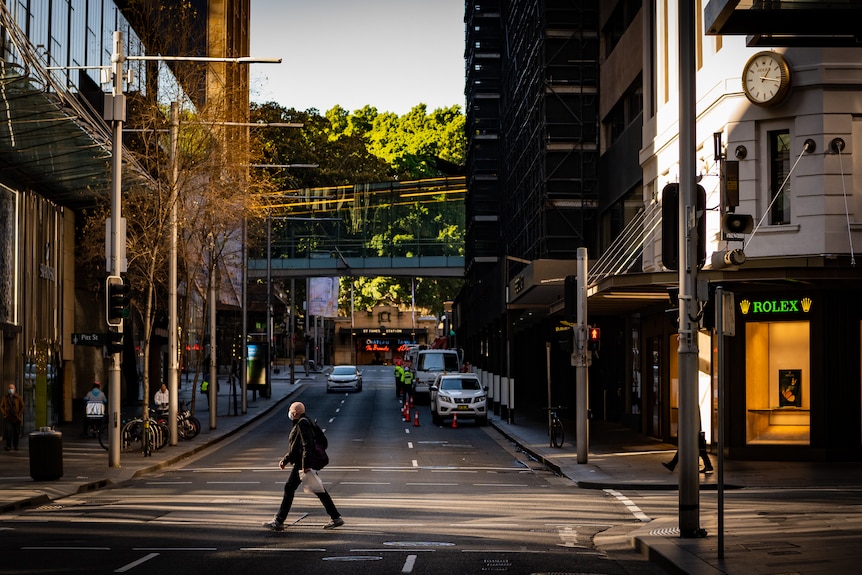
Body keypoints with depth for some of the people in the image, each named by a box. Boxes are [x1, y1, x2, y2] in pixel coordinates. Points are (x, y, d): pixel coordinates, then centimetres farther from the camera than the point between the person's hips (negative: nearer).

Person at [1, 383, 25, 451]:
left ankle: (15, 446, 16)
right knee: (8, 431, -13)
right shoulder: (5, 397, 5)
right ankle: (8, 446, -6)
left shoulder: (19, 398, 2)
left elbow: (22, 407, 4)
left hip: (16, 418, 0)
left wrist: (19, 415, -4)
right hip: (8, 418, 0)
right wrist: (4, 414, -4)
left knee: (16, 432, 4)